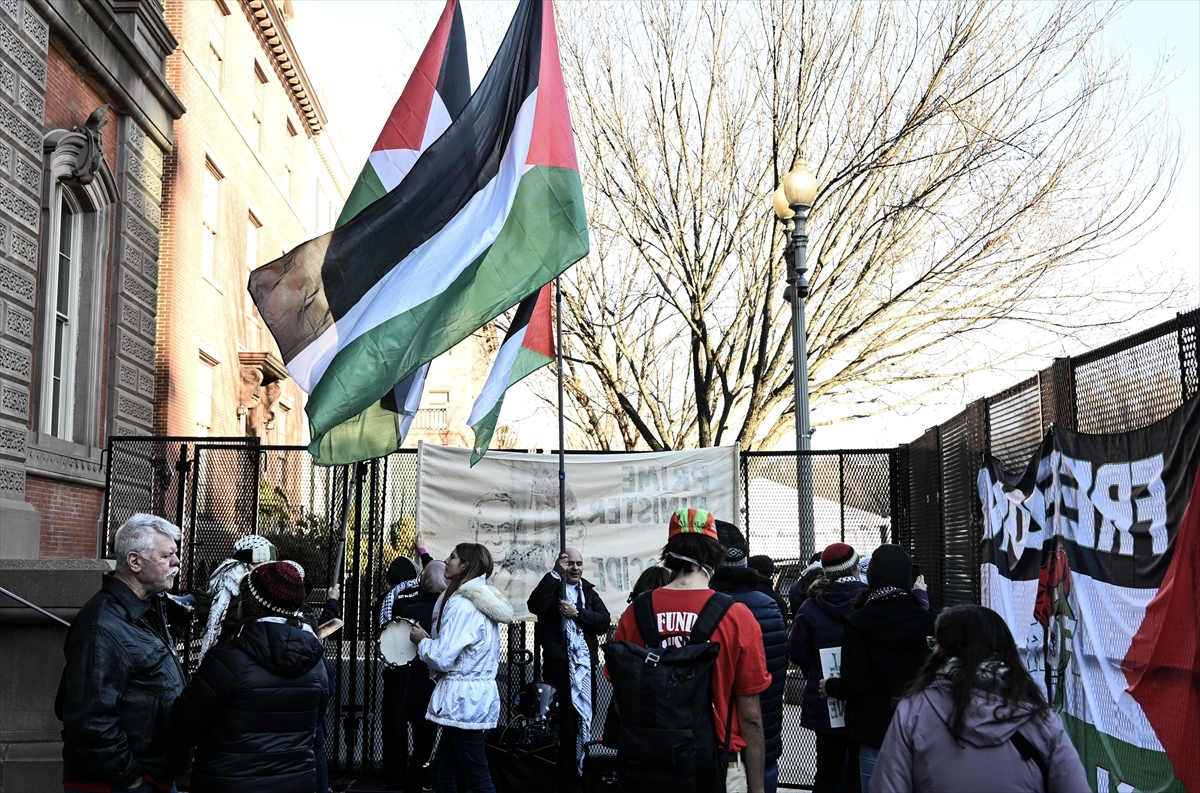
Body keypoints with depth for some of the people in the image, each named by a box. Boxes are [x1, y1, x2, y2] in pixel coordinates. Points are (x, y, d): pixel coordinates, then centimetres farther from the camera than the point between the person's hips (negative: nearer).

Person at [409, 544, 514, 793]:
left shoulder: (461, 604, -16)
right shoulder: (485, 602, 14)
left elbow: (442, 659, -19)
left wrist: (422, 640, -1)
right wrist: (431, 639, 11)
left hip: (463, 699, -10)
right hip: (478, 695, 10)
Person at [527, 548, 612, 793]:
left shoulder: (589, 592, 12)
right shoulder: (551, 587, 2)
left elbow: (604, 621, -2)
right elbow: (535, 606, -20)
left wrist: (577, 613, -16)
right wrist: (555, 573, -20)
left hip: (585, 664, 4)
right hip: (558, 663, -4)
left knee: (584, 718, 10)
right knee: (561, 720, -1)